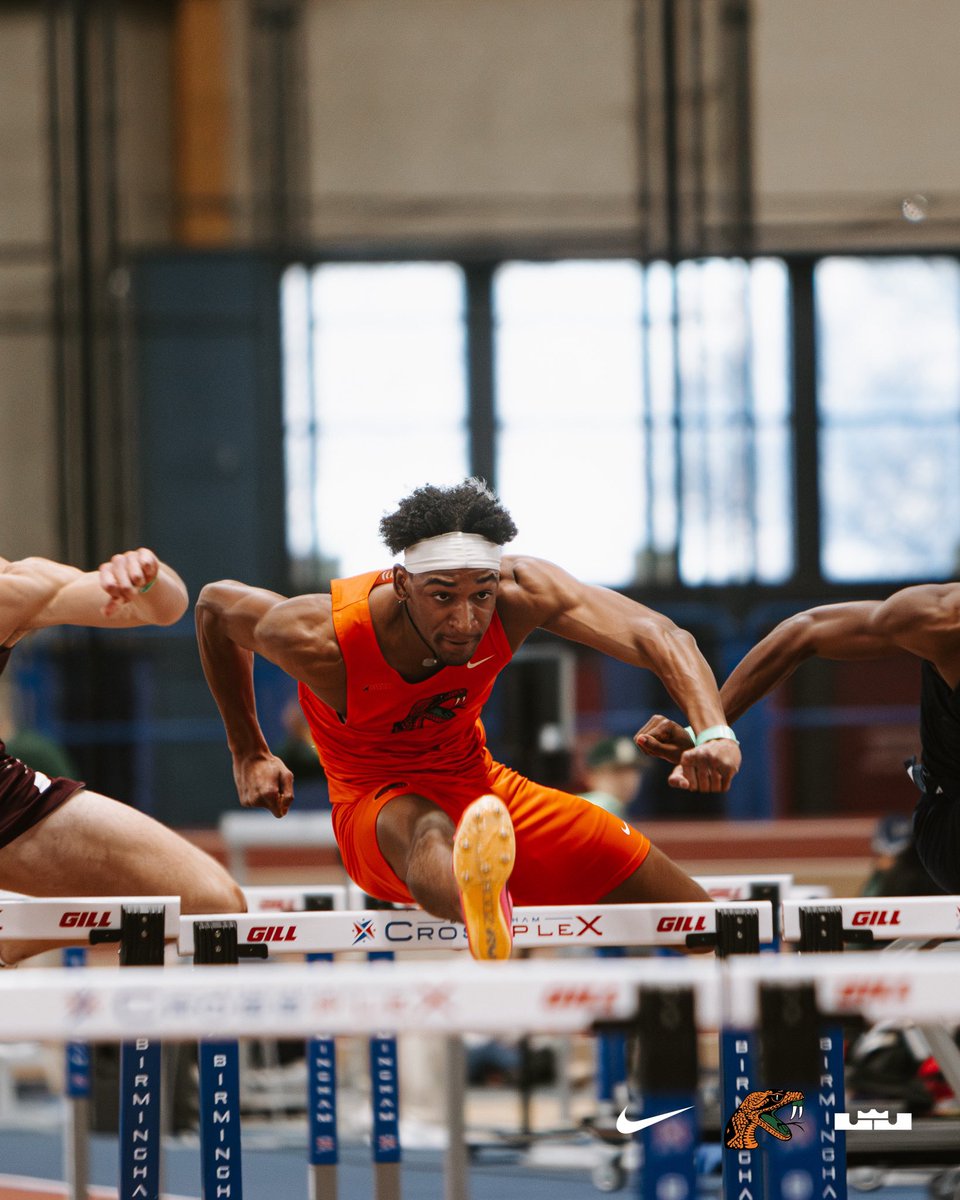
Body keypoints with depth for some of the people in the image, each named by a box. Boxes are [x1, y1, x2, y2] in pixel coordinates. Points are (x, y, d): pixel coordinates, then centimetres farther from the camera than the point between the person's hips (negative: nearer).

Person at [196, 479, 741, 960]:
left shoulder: (520, 594, -23)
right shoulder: (320, 639, -28)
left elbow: (657, 637, -29)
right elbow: (216, 604, -8)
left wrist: (714, 731, -48)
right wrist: (248, 754, 0)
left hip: (484, 791, 5)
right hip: (378, 805, -5)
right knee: (429, 835, -50)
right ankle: (478, 906, -84)